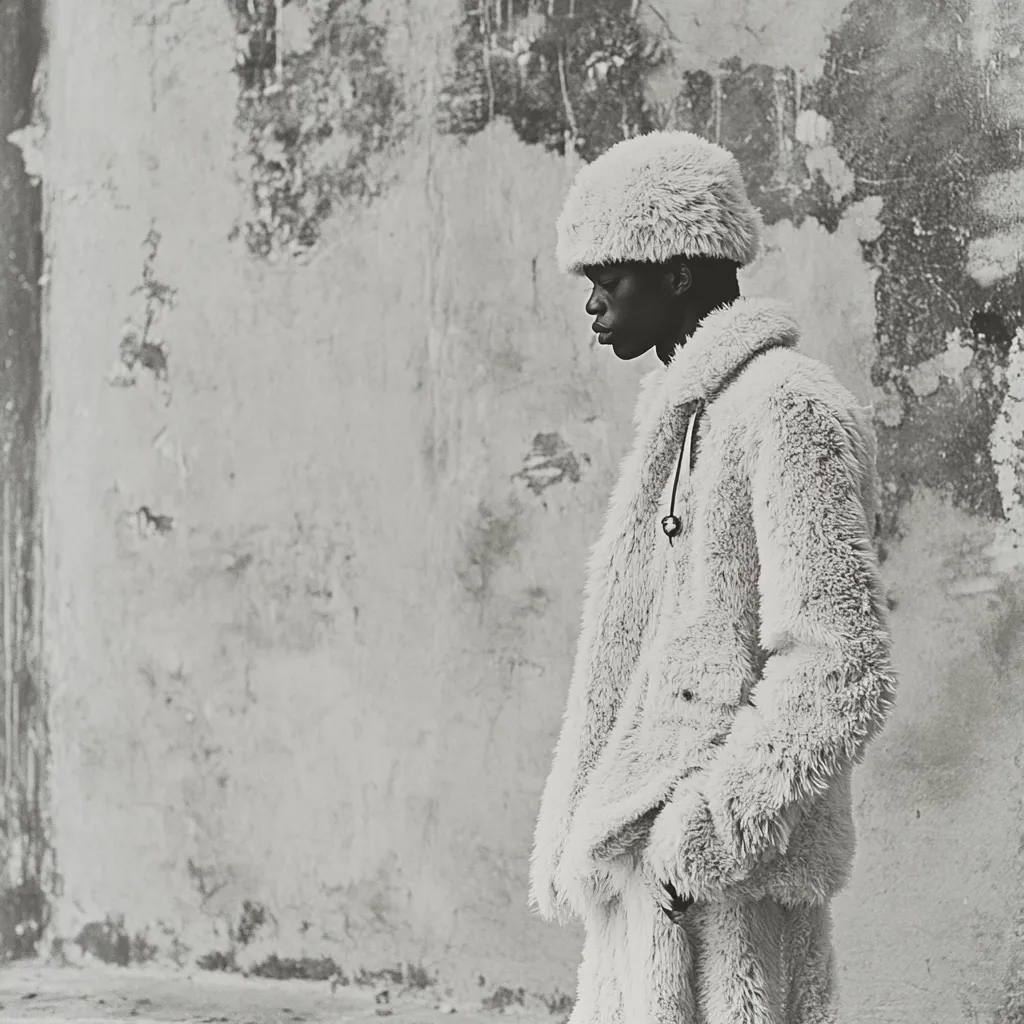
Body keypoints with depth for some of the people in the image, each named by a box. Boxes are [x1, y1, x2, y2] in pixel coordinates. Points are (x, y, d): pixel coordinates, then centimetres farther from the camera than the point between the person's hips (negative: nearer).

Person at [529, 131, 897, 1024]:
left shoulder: (787, 409, -13)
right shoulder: (693, 413, 17)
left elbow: (841, 676, -19)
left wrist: (702, 835, -19)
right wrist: (592, 835, 17)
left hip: (726, 879, -9)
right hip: (655, 859, 9)